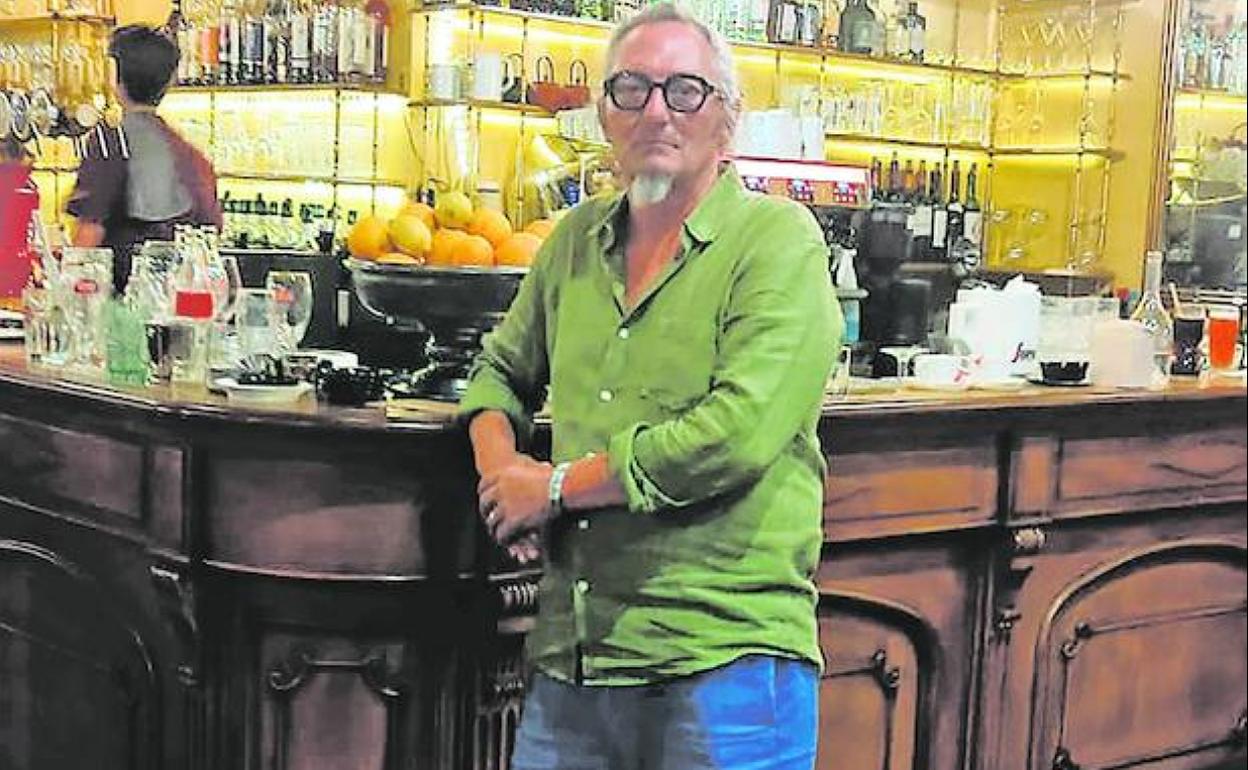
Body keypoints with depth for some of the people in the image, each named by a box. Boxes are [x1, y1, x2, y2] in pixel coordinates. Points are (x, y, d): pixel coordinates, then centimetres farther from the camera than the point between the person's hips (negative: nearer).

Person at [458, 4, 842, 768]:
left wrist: (556, 486, -11)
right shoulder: (576, 239, 11)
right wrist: (500, 463, 2)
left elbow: (738, 434, -20)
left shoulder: (778, 241, -8)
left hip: (725, 657, -5)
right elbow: (502, 369, 24)